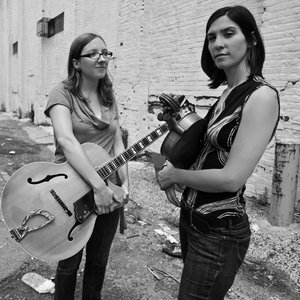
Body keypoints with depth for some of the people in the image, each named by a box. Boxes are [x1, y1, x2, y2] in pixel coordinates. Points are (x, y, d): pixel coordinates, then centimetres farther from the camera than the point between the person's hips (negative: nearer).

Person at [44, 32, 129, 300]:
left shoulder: (109, 97, 8)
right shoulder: (63, 94, -10)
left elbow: (117, 144, 5)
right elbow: (66, 140, -26)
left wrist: (124, 183, -8)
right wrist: (98, 186, -33)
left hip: (108, 192, 5)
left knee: (99, 260, 19)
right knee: (70, 262, 13)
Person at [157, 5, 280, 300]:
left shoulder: (262, 96, -18)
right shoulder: (228, 93, 7)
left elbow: (232, 178, -24)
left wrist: (175, 175, -11)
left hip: (219, 232, -8)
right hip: (192, 219, 8)